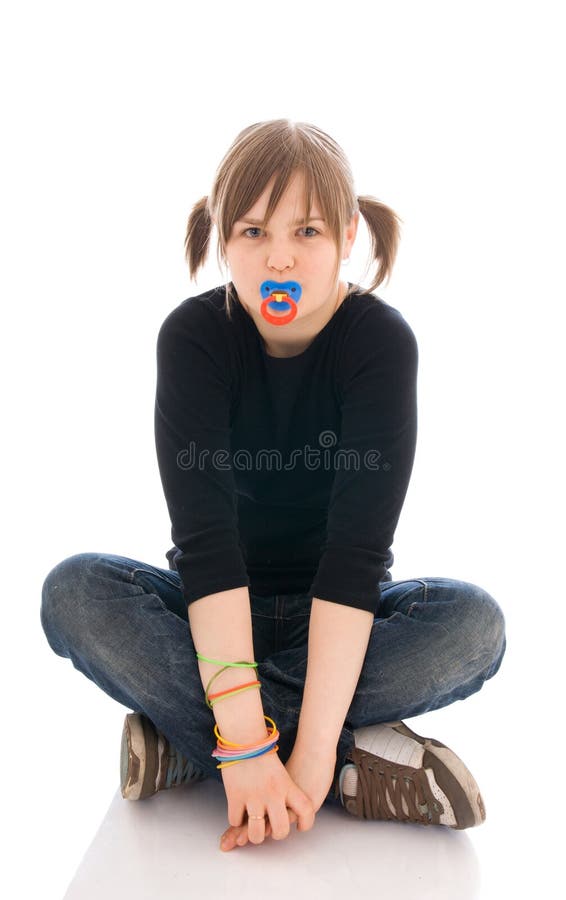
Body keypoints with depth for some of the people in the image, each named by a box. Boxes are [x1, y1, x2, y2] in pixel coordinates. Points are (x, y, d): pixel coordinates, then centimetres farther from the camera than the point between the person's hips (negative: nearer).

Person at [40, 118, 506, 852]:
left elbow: (358, 547, -26)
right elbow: (205, 535, -25)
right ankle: (360, 763, -27)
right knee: (73, 591, -26)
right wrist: (245, 740, -33)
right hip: (214, 617, 1)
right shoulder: (194, 336, -15)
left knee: (474, 622, -28)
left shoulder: (381, 341, -17)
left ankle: (184, 740, -24)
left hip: (337, 619, 0)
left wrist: (310, 747, -33)